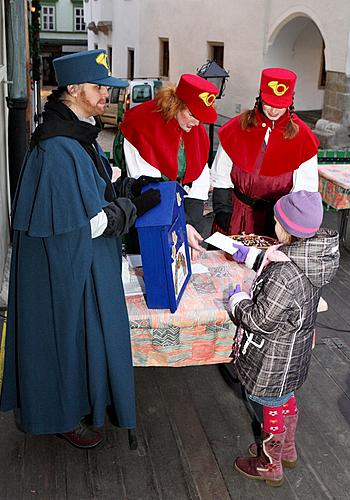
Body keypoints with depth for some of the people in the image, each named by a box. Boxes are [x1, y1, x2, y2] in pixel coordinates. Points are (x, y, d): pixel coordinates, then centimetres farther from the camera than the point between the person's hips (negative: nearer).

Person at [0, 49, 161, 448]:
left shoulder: (78, 134, 5)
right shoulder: (57, 149, -26)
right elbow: (90, 222, -25)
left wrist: (133, 188, 0)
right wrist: (137, 204, -16)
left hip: (80, 262, 10)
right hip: (65, 265, -9)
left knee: (82, 331, 22)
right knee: (68, 331, 8)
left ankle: (77, 400, 42)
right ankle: (63, 416, 30)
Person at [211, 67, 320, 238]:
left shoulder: (302, 135, -4)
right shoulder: (237, 127, -2)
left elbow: (306, 188, -1)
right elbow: (221, 177, 3)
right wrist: (223, 215, -4)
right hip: (236, 214, 1)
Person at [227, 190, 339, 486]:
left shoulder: (285, 275, -38)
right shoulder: (316, 254, -10)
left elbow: (260, 322, -27)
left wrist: (237, 300, -10)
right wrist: (250, 255, 19)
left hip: (274, 360, -8)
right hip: (295, 351, 8)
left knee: (270, 408, 16)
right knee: (285, 399, 29)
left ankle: (270, 467, 41)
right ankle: (287, 451, 53)